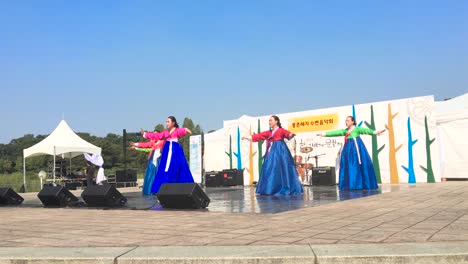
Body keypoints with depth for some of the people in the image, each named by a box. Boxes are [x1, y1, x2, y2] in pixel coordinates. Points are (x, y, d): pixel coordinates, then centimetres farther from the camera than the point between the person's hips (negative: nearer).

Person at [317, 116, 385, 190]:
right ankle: (350, 185, 10)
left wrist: (375, 132, -32)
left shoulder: (357, 129, -2)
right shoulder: (345, 130, 16)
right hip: (348, 149, 7)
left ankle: (359, 184, -2)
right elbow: (335, 132, 16)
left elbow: (366, 130, -16)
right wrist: (324, 134, 14)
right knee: (348, 167, 4)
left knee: (358, 166, -7)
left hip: (356, 147, -6)